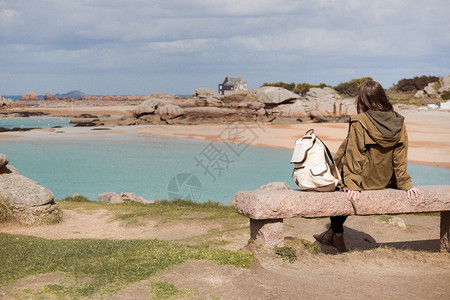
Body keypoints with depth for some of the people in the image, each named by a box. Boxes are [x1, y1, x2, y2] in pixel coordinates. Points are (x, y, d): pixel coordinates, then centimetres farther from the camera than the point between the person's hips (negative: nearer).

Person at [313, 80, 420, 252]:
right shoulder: (398, 123, -5)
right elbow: (400, 157, -2)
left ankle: (337, 234, 26)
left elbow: (354, 157, -18)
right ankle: (333, 232, 34)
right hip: (384, 183, 6)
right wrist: (406, 184, 3)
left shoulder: (358, 123, -20)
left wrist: (352, 185, -15)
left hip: (363, 180, -6)